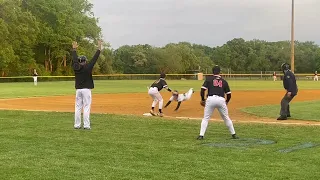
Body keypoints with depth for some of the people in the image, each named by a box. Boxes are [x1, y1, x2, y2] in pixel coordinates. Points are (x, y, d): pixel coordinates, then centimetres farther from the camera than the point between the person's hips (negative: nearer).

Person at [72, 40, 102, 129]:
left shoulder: (76, 67, 2)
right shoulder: (87, 67, -9)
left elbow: (74, 59, 16)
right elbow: (94, 59, -8)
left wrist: (74, 49, 29)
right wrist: (99, 49, -3)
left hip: (78, 90, 5)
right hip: (86, 90, -5)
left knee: (78, 107, 7)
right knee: (86, 107, -3)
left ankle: (77, 125, 8)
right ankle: (86, 125, -6)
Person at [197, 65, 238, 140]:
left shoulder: (209, 79, 10)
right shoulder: (224, 81, 16)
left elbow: (203, 89, 0)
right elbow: (229, 94, 15)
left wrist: (202, 99, 13)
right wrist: (226, 102, 32)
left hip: (210, 99, -1)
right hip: (221, 100, 2)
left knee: (205, 118, 7)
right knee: (226, 118, 16)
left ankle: (201, 135, -2)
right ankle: (233, 134, 21)